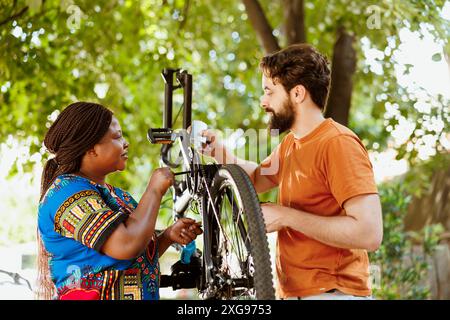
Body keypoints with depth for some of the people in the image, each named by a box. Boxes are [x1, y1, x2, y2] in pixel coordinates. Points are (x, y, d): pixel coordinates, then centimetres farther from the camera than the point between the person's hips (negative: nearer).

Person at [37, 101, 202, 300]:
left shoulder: (112, 193, 14)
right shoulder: (68, 192, -14)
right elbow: (126, 246, -25)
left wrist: (169, 235, 1)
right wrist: (155, 190, -14)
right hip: (92, 295, -8)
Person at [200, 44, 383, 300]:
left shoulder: (338, 143, -16)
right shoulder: (290, 144, 9)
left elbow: (370, 233, -24)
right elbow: (257, 178, 28)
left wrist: (286, 216, -20)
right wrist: (218, 150, 9)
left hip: (331, 291, -8)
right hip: (293, 291, 8)